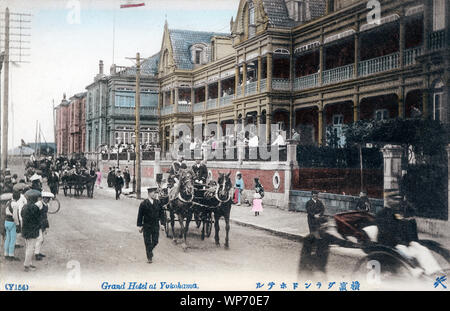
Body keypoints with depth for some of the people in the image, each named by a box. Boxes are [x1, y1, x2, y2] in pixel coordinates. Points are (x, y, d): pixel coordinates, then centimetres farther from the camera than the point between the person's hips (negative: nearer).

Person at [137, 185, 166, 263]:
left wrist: (162, 223, -1)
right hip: (147, 226, -3)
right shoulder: (144, 204, -8)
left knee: (155, 242, 6)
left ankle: (149, 251, 35)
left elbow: (161, 213, 5)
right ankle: (149, 257, 14)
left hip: (155, 226, 3)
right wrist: (140, 225, -6)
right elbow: (140, 215, -4)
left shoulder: (158, 203, 0)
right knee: (148, 242, 3)